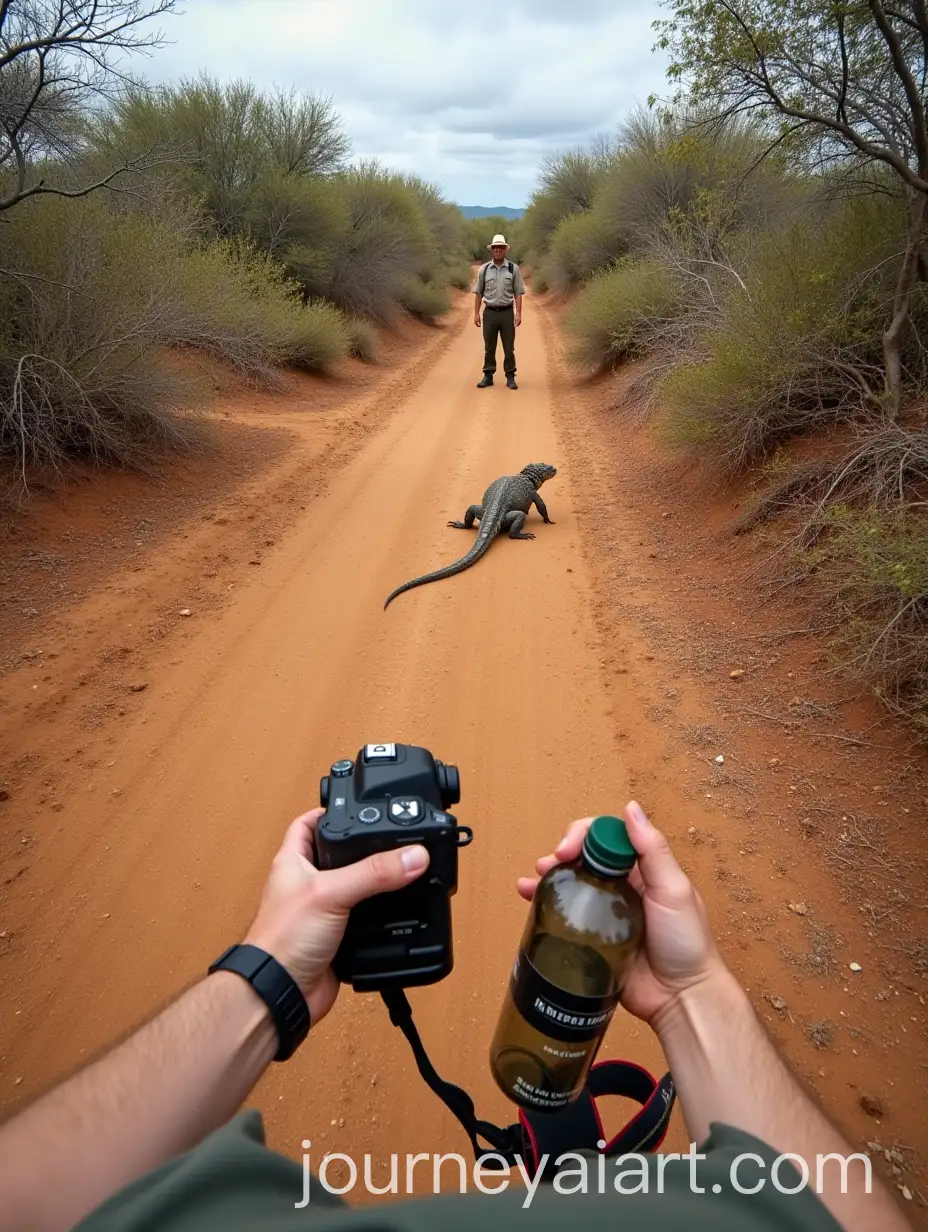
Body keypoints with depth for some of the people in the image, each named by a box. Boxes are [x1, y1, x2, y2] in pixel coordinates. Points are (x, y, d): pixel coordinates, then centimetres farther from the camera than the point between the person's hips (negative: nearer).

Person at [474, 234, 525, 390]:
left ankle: (510, 377, 10)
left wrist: (518, 313, -9)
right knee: (489, 347, 6)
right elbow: (478, 293, 7)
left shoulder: (514, 269, 0)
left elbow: (518, 293, -1)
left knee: (509, 347, 3)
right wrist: (476, 313, 0)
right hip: (489, 312, 1)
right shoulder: (484, 269, 3)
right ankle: (488, 376, 14)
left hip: (507, 312, -1)